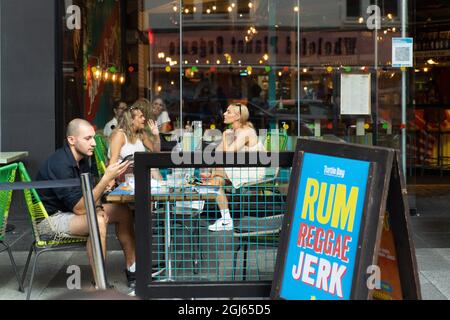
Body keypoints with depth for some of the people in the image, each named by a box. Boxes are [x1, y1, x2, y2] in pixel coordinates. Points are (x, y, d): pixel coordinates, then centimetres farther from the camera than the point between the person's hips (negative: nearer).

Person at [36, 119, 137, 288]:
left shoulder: (82, 158, 2)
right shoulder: (60, 165, -28)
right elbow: (79, 208, -31)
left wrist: (98, 207, -11)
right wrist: (107, 178, -33)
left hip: (69, 210, 10)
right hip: (50, 218, -10)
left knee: (123, 211, 4)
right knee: (97, 221, -35)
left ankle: (132, 269, 9)